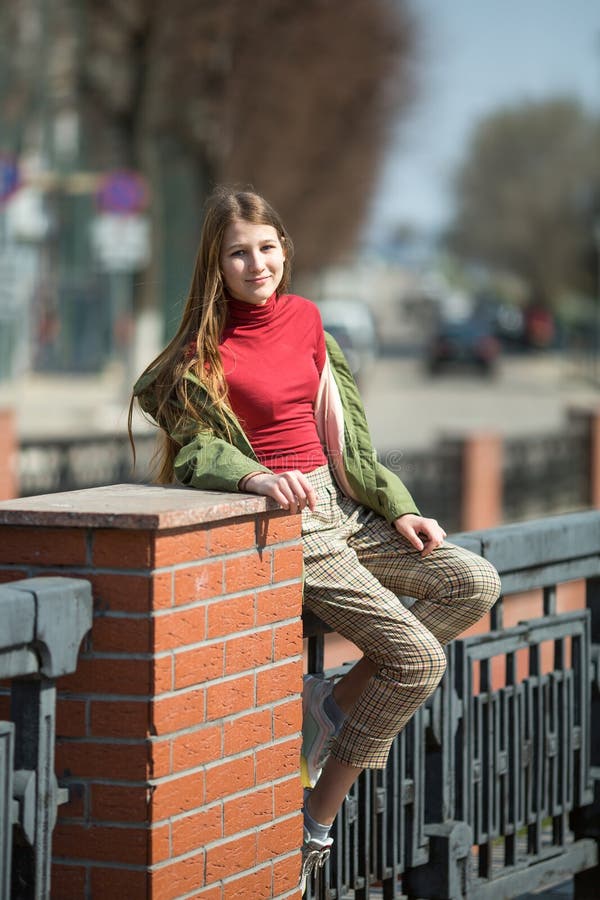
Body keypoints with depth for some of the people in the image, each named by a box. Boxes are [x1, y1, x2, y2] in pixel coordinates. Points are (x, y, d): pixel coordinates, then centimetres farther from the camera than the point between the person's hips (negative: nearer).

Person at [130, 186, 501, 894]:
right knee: (418, 657, -16)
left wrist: (399, 510, 9)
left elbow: (338, 432, 14)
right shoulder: (207, 351, -9)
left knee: (475, 584, -4)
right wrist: (257, 477, -35)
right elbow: (197, 445, -14)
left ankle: (335, 702, 4)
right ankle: (317, 818, -4)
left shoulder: (303, 317, 9)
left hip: (340, 506, 7)